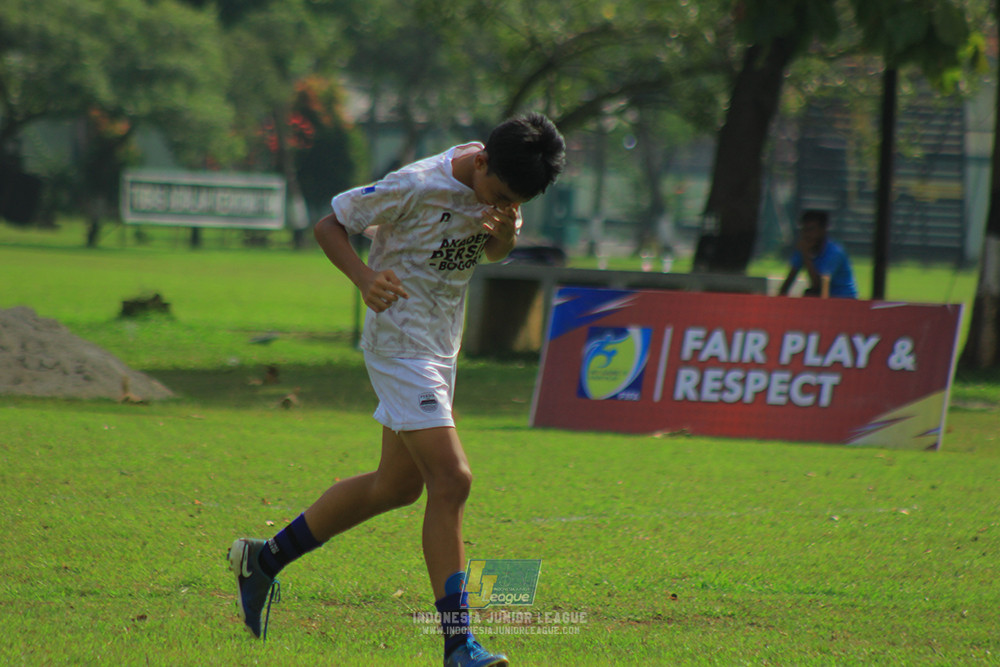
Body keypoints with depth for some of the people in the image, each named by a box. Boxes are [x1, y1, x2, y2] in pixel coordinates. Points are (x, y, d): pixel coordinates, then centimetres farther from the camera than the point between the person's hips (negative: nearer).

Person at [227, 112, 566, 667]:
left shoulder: (503, 185, -2)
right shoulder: (416, 186, -23)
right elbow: (329, 225, -12)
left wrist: (505, 232, -10)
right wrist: (366, 278, -30)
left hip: (440, 346, 9)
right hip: (400, 344, -9)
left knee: (398, 485, 17)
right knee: (451, 480, -17)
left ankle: (264, 559, 32)